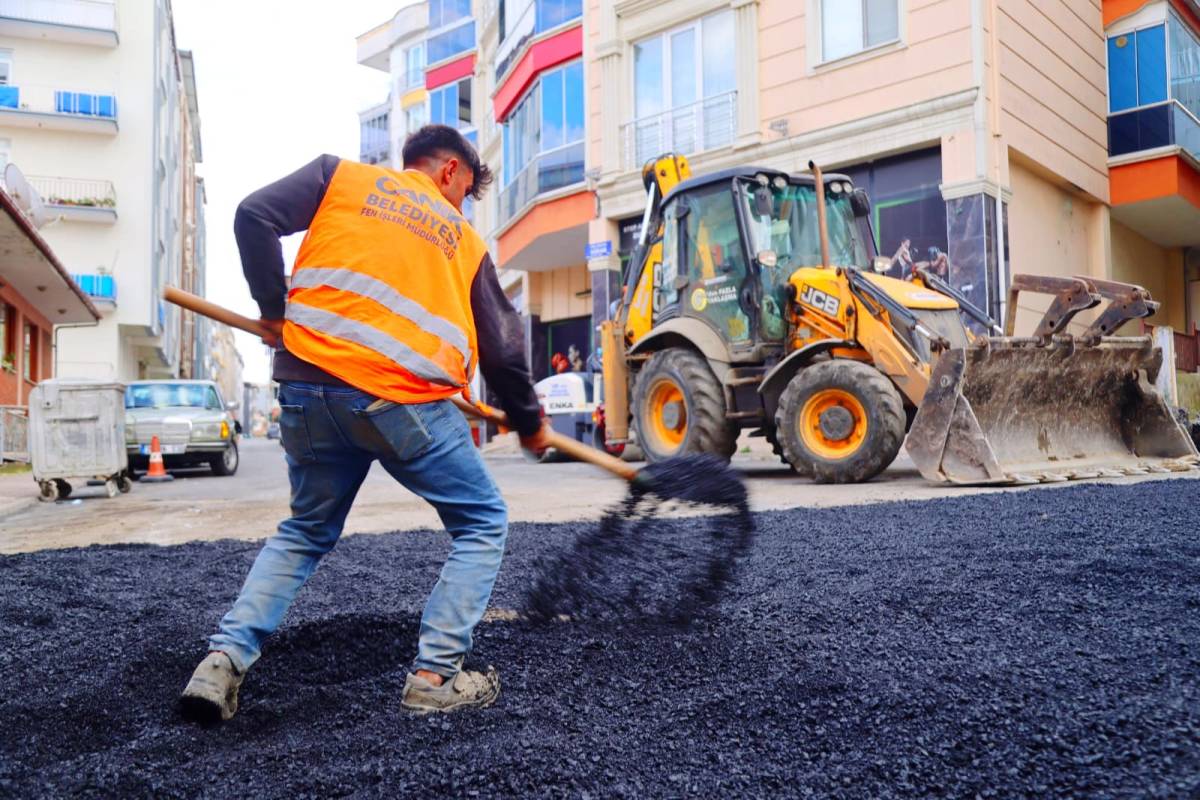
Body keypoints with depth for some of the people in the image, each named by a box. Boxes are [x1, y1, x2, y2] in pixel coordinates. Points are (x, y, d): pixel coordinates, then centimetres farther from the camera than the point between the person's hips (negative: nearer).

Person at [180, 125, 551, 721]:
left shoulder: (341, 176, 18)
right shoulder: (464, 239, 17)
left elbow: (254, 216, 4)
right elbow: (502, 349, 16)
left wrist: (274, 310, 13)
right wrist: (529, 423, 29)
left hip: (308, 387, 3)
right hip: (405, 400, -3)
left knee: (306, 531, 25)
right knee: (482, 525, 15)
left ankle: (226, 657, 14)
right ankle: (435, 675, 9)